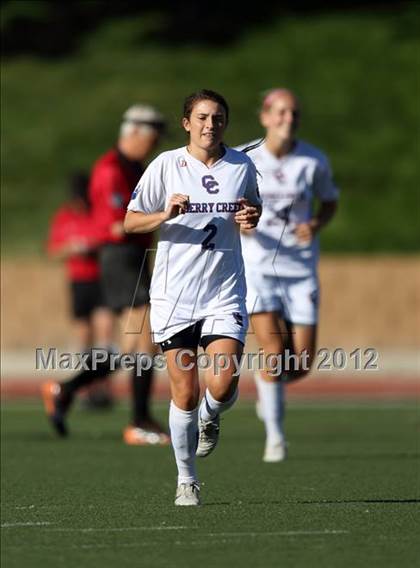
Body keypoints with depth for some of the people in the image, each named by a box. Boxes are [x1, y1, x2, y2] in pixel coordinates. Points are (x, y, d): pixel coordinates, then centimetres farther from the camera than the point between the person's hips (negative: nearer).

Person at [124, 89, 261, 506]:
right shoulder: (165, 166, -2)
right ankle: (186, 479, 16)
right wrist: (165, 215, -18)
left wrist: (250, 219, -2)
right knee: (184, 394, -1)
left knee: (223, 385, -14)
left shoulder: (241, 166, 4)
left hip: (224, 292, 1)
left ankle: (210, 417, 23)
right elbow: (130, 222, 1)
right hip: (174, 294, -1)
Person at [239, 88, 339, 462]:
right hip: (257, 265, -2)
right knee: (274, 353, -16)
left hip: (301, 269, 2)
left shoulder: (315, 161, -2)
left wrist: (316, 225, -8)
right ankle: (275, 435, 2)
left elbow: (330, 202, 13)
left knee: (302, 363, -2)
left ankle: (269, 390, 34)